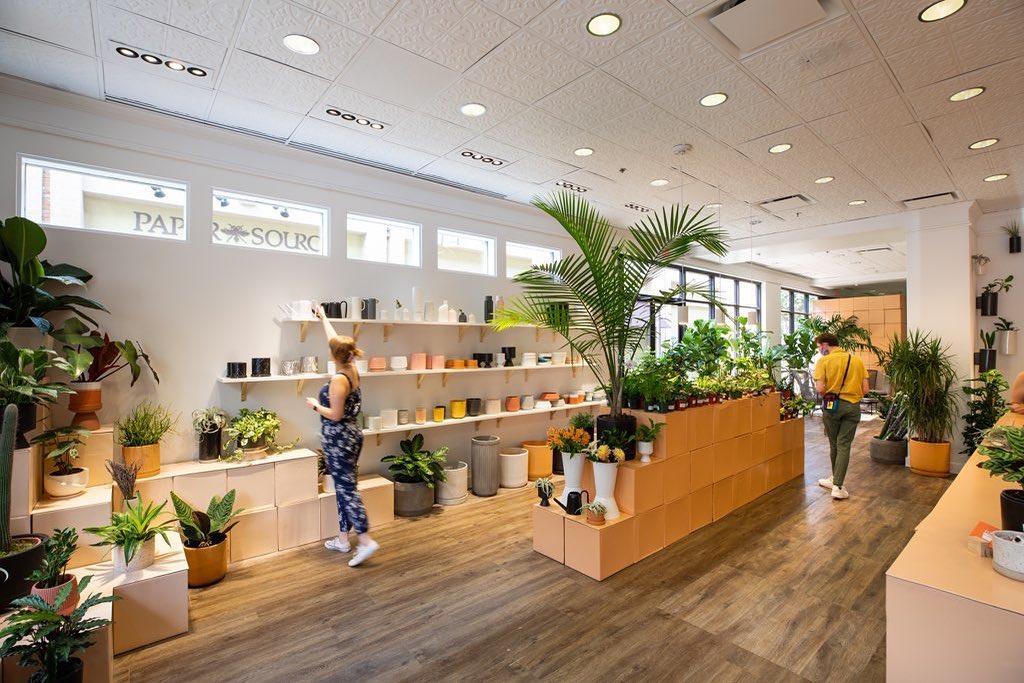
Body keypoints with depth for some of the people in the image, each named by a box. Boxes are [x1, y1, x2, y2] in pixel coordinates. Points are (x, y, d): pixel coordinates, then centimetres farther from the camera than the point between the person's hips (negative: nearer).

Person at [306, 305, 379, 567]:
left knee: (346, 489, -5)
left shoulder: (338, 379, -21)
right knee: (343, 487, 15)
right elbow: (335, 339, 17)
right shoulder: (351, 369, 4)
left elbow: (335, 415, -20)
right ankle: (343, 540, 26)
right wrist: (323, 317, 29)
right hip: (351, 436, 9)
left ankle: (366, 541, -4)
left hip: (339, 439, -9)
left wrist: (315, 405, -3)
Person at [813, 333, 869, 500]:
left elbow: (820, 388, -14)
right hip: (853, 406, 2)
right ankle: (838, 485, 0)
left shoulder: (823, 361, -6)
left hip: (832, 405, -2)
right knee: (844, 445, 4)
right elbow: (865, 389, 3)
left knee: (834, 444, 14)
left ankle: (836, 480, 30)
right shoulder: (857, 360, 6)